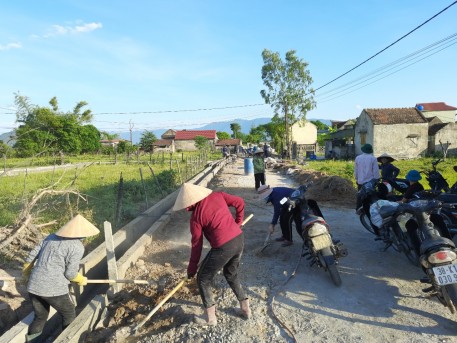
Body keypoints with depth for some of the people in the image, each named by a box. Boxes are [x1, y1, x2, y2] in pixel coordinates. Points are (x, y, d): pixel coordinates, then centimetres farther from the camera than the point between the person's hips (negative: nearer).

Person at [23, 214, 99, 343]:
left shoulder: (51, 237, 9)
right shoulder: (77, 247, -11)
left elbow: (31, 256, 14)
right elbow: (70, 274, -8)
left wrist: (26, 272, 32)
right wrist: (81, 280, 12)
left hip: (33, 286, 7)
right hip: (54, 289, -6)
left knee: (40, 317, 26)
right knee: (69, 315, 18)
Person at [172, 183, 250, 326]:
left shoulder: (196, 216, -6)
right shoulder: (218, 195, 4)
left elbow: (196, 245, -1)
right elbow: (240, 203, 9)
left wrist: (191, 269, 12)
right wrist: (237, 224, 21)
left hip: (223, 248, -7)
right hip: (239, 239, 7)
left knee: (203, 279, 16)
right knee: (232, 275, 30)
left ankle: (211, 318, 25)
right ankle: (245, 308, 38)